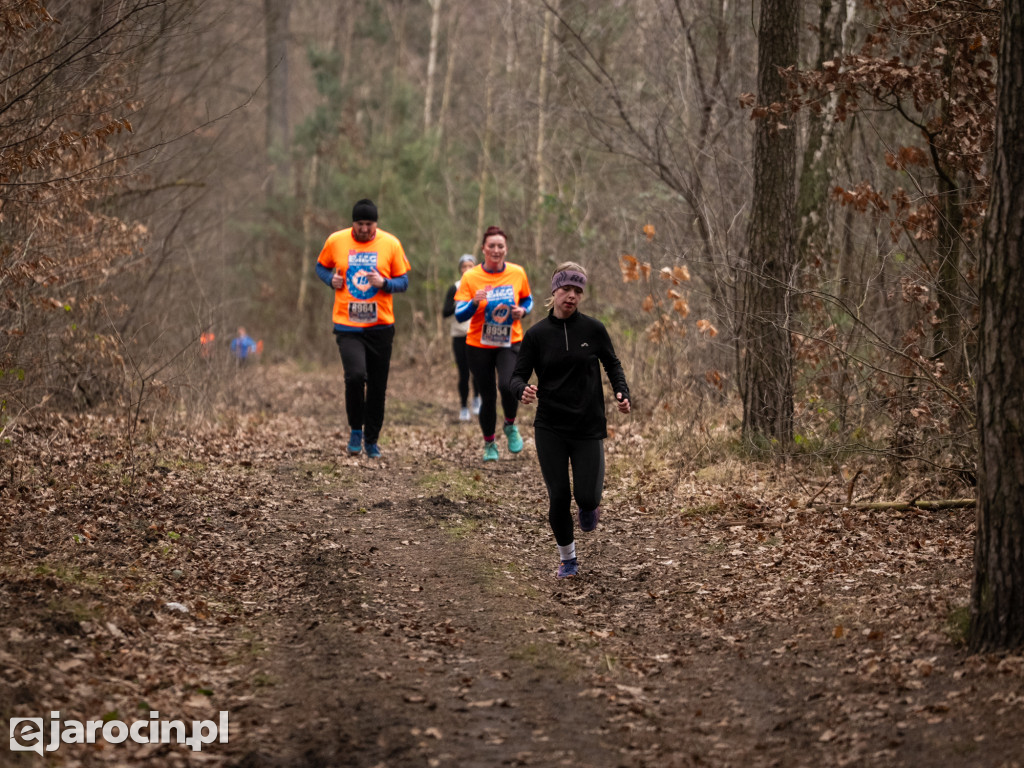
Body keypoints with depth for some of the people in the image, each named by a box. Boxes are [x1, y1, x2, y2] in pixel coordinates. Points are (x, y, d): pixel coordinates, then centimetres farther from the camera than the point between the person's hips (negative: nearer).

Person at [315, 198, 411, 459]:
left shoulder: (391, 244, 0)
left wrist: (384, 283, -16)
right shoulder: (335, 241, 1)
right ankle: (355, 430, 1)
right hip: (347, 325, -1)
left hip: (381, 326, 1)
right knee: (355, 375, -21)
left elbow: (404, 281, 4)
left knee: (378, 387, 7)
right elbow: (321, 266, 17)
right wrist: (331, 279, -5)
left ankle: (372, 440, 24)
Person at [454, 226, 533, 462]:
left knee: (508, 385, -24)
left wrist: (522, 311, -7)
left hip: (510, 343, 0)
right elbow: (459, 315, -12)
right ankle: (489, 444, 28)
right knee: (488, 396, 4)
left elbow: (527, 300, 15)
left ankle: (510, 426, 7)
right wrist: (475, 302, -31)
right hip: (479, 345, 0)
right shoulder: (470, 277, -9)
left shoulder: (517, 273, -2)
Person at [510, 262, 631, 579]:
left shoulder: (593, 329, -2)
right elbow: (518, 375, 0)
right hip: (550, 429, 0)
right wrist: (523, 390, -24)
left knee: (587, 496, -6)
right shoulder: (536, 334, -2)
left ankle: (588, 504, 33)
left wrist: (622, 393, -9)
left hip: (589, 425, 0)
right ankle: (567, 557, 21)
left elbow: (612, 364, 10)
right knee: (558, 497, -1)